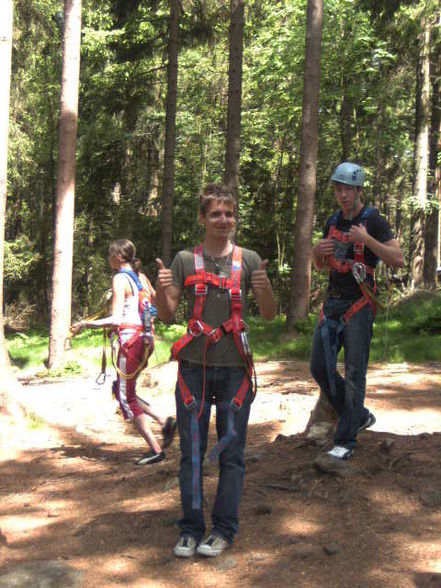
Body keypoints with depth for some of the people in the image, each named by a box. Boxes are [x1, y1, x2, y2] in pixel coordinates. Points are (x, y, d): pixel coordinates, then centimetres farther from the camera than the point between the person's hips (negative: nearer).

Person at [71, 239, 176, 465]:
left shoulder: (120, 279, -13)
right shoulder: (142, 277, 10)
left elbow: (115, 320, -19)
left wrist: (85, 324, -12)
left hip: (130, 339, -8)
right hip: (146, 338, 8)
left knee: (126, 397, 3)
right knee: (122, 391, 20)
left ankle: (156, 449, 4)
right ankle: (164, 421, 11)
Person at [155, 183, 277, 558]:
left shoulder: (249, 260, 4)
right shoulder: (185, 260, 5)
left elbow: (270, 315, 4)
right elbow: (168, 316, 6)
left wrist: (265, 288, -16)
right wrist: (162, 291, -14)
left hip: (235, 368, 0)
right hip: (194, 365, 0)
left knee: (231, 452, 5)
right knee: (191, 451, 6)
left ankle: (224, 529, 17)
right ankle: (191, 528, 17)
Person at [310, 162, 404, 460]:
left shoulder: (374, 221, -5)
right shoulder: (333, 222, 14)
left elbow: (398, 260, -14)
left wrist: (366, 239, -24)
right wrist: (318, 251, -1)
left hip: (359, 304, -7)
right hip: (333, 302, 7)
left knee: (354, 373, -5)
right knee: (320, 368, 5)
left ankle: (346, 441, 0)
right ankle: (360, 416, 22)